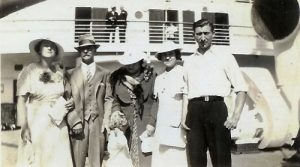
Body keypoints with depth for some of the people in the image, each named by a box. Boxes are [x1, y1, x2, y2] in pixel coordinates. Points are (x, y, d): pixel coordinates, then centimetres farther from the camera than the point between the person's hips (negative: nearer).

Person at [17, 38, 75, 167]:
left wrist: (70, 103, -3)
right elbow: (21, 100, -8)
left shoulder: (60, 72, 6)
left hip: (58, 125, 3)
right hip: (37, 123, -3)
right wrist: (24, 127, -14)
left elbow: (67, 95, 20)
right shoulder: (29, 70, -5)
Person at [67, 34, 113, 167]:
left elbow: (109, 99, 6)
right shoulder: (71, 74, 9)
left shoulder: (105, 73, 11)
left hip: (98, 122, 1)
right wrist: (73, 121, -8)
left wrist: (106, 120, -5)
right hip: (78, 122, 0)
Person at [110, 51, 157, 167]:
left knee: (145, 157, -5)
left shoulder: (151, 76, 0)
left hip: (146, 125, -2)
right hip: (125, 126, 2)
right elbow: (115, 101, 12)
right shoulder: (117, 78, 6)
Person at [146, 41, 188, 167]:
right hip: (161, 128, 6)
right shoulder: (159, 78, 17)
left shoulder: (183, 73, -4)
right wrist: (152, 123, 17)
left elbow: (187, 99, -10)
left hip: (177, 128, -6)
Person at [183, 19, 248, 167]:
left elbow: (241, 88, 4)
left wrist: (236, 115, -9)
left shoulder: (225, 57, 9)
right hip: (194, 110, 3)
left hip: (216, 107, -3)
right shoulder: (188, 61, 19)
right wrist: (184, 116, 7)